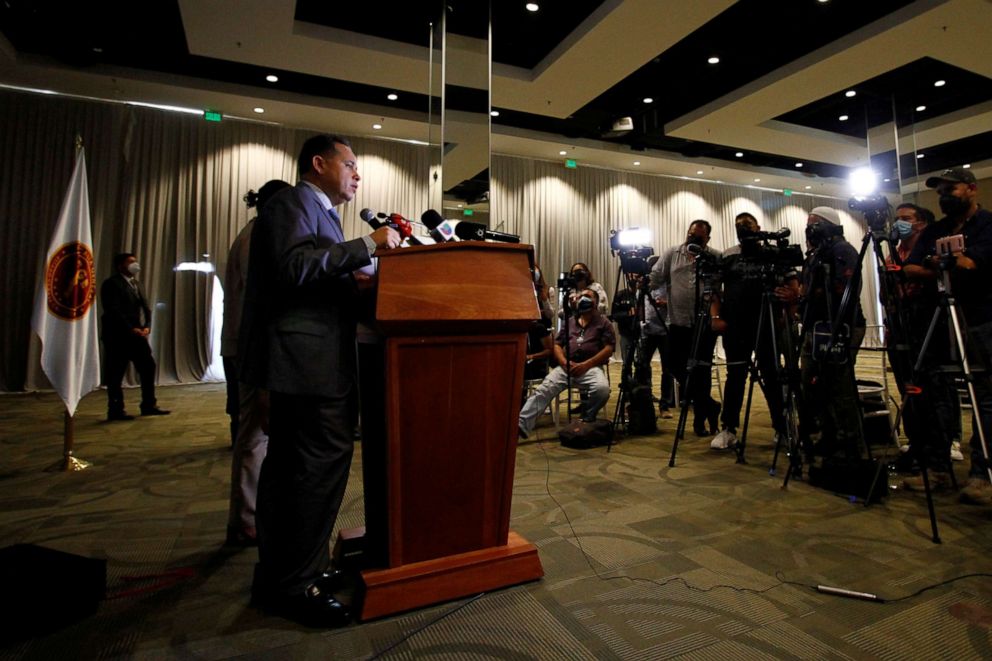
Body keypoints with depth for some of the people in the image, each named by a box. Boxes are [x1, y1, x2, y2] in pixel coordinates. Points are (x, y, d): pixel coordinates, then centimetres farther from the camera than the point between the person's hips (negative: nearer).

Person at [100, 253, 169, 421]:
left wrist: (147, 326, -3)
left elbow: (145, 308, 14)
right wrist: (130, 329, -19)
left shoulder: (137, 284, 18)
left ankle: (149, 405, 15)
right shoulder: (111, 284, -6)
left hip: (137, 334, 8)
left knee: (148, 366, 6)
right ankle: (115, 410, 9)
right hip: (117, 336, -8)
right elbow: (113, 311, -15)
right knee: (116, 373, 0)